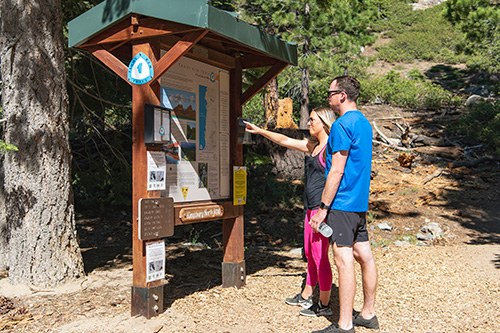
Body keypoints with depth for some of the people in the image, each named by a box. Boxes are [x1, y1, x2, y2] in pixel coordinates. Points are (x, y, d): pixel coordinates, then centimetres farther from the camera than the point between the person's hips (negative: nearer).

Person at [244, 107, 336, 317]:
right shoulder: (314, 146, 15)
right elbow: (286, 141, 22)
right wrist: (260, 131, 21)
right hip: (312, 207, 9)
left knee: (320, 256, -3)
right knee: (310, 253, 18)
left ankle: (324, 305, 9)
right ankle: (306, 296, 32)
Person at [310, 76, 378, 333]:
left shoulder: (342, 125, -14)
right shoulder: (364, 123, 16)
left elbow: (337, 171, -19)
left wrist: (323, 207, -16)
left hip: (342, 203, -10)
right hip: (360, 201, 10)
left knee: (344, 260, -6)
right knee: (364, 256, 13)